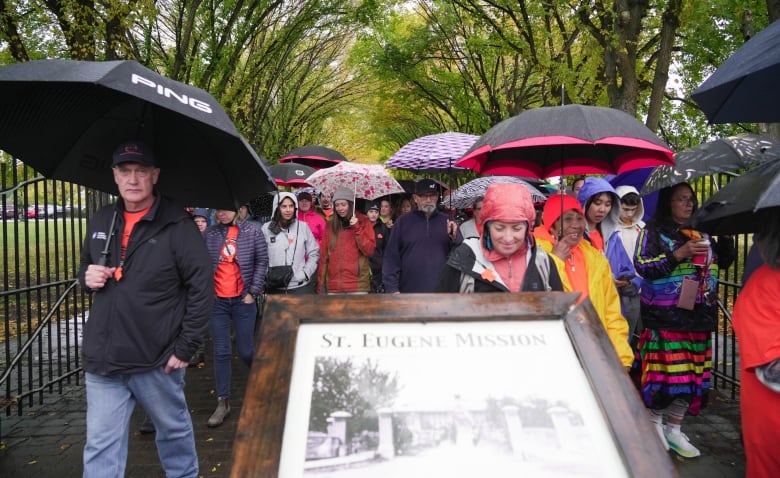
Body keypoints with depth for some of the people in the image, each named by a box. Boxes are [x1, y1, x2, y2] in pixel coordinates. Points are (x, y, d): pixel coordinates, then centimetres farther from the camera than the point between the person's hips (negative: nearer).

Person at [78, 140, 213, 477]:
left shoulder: (177, 226, -11)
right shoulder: (101, 222, 7)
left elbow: (202, 287, -12)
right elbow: (85, 267, 23)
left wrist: (186, 347, -13)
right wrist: (87, 277, -2)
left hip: (158, 360, -4)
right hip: (101, 359, 4)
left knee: (174, 430, 17)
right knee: (101, 446, 9)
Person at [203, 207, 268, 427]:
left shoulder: (252, 231, -1)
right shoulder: (210, 233, 3)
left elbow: (262, 262, -1)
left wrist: (253, 292, -5)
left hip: (243, 300, -1)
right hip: (217, 300, 2)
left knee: (245, 351, 6)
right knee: (221, 352, 4)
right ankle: (223, 402, 14)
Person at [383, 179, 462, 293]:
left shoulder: (447, 222, 8)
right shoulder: (403, 222, 5)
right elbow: (391, 257, 2)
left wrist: (455, 238, -15)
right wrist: (392, 288, -5)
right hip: (410, 291, -1)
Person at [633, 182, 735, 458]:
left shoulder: (701, 233, 15)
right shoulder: (653, 231, -2)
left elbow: (722, 262, 21)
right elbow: (641, 265, -14)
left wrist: (725, 237, 5)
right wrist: (678, 254, -20)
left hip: (698, 317, 6)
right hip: (665, 317, -6)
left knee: (691, 373, 8)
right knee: (663, 371, -5)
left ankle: (674, 430, 22)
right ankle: (655, 424, 17)